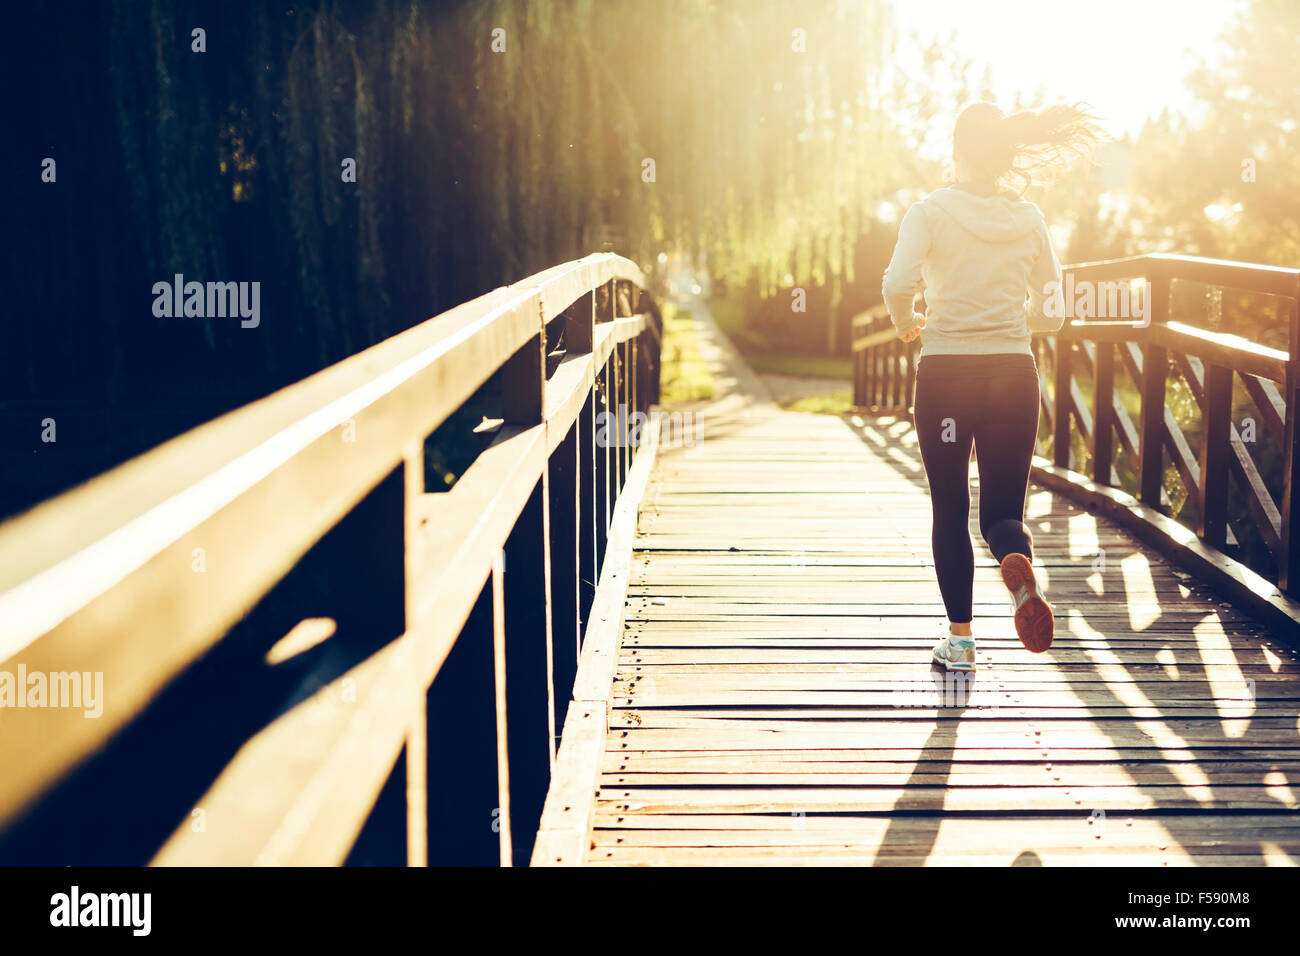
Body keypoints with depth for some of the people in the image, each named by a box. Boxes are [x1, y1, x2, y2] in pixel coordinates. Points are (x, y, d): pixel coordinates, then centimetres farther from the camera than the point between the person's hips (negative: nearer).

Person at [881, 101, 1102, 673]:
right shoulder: (1030, 219, 5)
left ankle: (960, 638, 13)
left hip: (945, 373, -2)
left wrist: (907, 324, 1)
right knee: (1003, 510, 8)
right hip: (1014, 373, 2)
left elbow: (898, 286, -20)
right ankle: (1018, 567, -27)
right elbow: (1051, 314, 7)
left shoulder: (931, 211, -5)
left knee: (950, 511, 11)